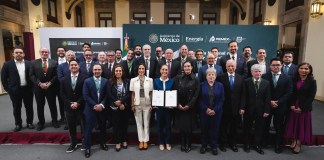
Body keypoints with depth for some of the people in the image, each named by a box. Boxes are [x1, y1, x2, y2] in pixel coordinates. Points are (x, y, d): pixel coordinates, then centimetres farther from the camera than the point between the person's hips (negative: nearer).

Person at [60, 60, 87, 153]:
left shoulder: (84, 78, -6)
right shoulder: (64, 79, 7)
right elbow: (62, 94, 4)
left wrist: (78, 103, -14)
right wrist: (70, 103, -8)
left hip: (81, 107, -3)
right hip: (69, 107, 3)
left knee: (84, 126, 7)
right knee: (71, 127, 13)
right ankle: (73, 143, 30)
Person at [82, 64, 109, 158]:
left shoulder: (105, 81, 1)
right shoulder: (87, 81, -3)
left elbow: (107, 95, -1)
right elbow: (85, 96, -9)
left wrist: (102, 105, -14)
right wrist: (95, 105, -15)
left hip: (102, 108, 2)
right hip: (90, 108, -2)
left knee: (103, 127, 14)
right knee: (88, 128, 4)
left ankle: (103, 143, 33)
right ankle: (87, 147, 19)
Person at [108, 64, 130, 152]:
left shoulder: (127, 81, 2)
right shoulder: (110, 82, -2)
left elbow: (129, 94, -5)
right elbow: (110, 94, -7)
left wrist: (121, 102, -17)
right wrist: (117, 103, -14)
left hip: (125, 106, 1)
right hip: (114, 107, -1)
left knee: (124, 123, 11)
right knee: (116, 124, 6)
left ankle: (124, 140, 27)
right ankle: (118, 142, 20)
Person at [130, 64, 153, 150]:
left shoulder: (150, 80, -1)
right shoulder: (133, 80, 1)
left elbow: (151, 93, 2)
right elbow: (132, 94, 3)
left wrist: (151, 104, -3)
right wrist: (132, 105, 0)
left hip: (147, 104, 0)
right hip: (137, 104, 1)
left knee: (146, 122, 8)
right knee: (139, 122, 9)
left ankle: (146, 141, 20)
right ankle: (141, 141, 21)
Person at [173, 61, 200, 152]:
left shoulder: (195, 79, -3)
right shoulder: (178, 78, 2)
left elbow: (196, 94, -6)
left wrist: (189, 105, -12)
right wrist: (178, 104, -8)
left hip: (190, 107, -1)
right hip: (180, 106, 2)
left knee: (189, 126, 6)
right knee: (181, 126, 8)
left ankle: (188, 144, 23)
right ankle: (183, 144, 24)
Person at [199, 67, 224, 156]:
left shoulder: (220, 85, 3)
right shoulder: (202, 85, 1)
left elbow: (222, 100, -2)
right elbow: (200, 99, -2)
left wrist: (215, 110, -11)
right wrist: (206, 109, -13)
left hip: (216, 112, 0)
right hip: (204, 112, 0)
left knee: (215, 129, 9)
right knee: (204, 129, 8)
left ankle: (214, 146, 23)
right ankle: (204, 145, 24)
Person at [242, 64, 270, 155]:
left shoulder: (266, 83, 2)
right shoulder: (246, 82, -4)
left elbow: (267, 98, 0)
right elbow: (244, 96, -7)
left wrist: (267, 110, -5)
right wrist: (242, 108, -13)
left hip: (261, 110, 2)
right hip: (249, 109, -1)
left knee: (259, 128, 11)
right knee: (247, 128, 12)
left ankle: (257, 145, 26)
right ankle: (247, 145, 28)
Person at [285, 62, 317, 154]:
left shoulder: (312, 81, -5)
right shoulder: (294, 80, 3)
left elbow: (311, 97, -9)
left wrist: (302, 108, -15)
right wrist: (292, 105, -10)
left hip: (305, 108, -2)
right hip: (293, 107, 2)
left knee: (302, 125, 7)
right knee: (293, 124, 10)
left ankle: (299, 144, 21)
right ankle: (293, 141, 25)